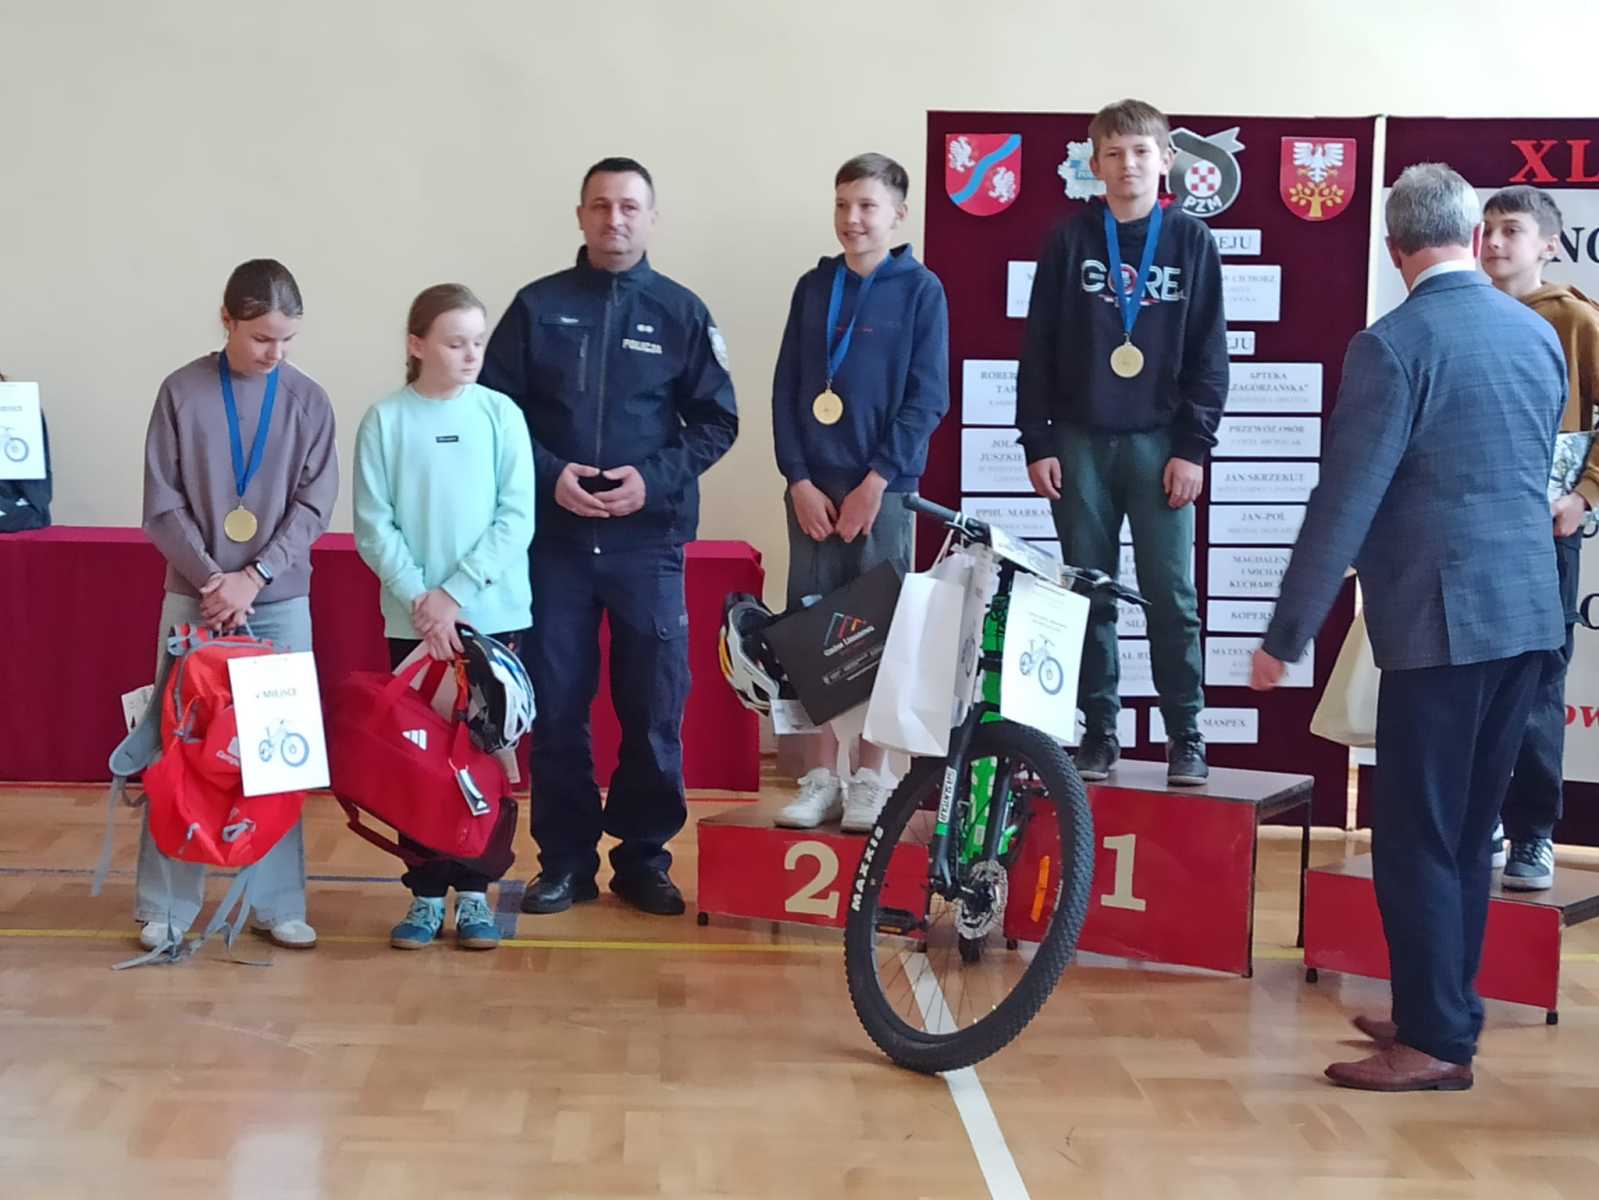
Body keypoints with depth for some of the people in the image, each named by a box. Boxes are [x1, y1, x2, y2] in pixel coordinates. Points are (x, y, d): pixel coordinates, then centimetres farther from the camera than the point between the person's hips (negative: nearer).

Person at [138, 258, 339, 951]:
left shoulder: (308, 400, 1)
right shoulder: (181, 392, -3)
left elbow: (314, 505, -1)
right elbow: (162, 504, -3)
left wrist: (253, 577, -12)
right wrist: (213, 579, -13)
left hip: (281, 600, 1)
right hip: (194, 596, -1)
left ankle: (278, 904, 11)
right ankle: (167, 906, 12)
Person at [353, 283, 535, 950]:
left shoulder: (500, 414, -1)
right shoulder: (386, 420, -2)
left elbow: (516, 519, -4)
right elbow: (373, 526, -3)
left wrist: (456, 592, -12)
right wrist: (420, 597, -13)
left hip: (493, 615, 0)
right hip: (413, 619, 0)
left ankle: (473, 893, 15)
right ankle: (425, 894, 14)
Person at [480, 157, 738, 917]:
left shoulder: (682, 313, 5)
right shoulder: (538, 307, 5)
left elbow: (716, 422, 5)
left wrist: (655, 479, -10)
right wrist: (549, 474, -11)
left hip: (650, 541, 0)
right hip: (554, 539, 0)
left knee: (655, 707, 3)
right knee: (555, 707, 4)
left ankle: (644, 857, 16)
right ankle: (565, 859, 15)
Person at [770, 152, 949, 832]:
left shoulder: (920, 290, 1)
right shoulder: (814, 287, 10)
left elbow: (926, 399, -4)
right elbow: (786, 390, 8)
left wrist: (876, 481, -11)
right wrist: (799, 481, -3)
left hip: (882, 487, -3)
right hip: (812, 488, 3)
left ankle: (869, 780, 10)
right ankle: (820, 780, 11)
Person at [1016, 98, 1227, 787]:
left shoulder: (1192, 243, 4)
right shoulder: (1069, 241, 5)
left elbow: (1208, 356, 3)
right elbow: (1038, 350, 5)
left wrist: (1194, 447, -4)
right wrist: (1036, 443, -1)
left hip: (1159, 443, -1)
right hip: (1080, 443, 1)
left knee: (1171, 594, -2)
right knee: (1089, 594, 5)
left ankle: (1185, 736, 7)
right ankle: (1099, 731, 14)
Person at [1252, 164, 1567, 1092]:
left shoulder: (1393, 346, -12)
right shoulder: (1540, 334, 9)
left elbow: (1343, 505, -14)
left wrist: (1286, 636, -9)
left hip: (1442, 622, -7)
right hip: (1529, 615, 7)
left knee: (1416, 838, 1)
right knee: (1468, 830, 16)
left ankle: (1439, 1041, 5)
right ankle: (1444, 1011, 25)